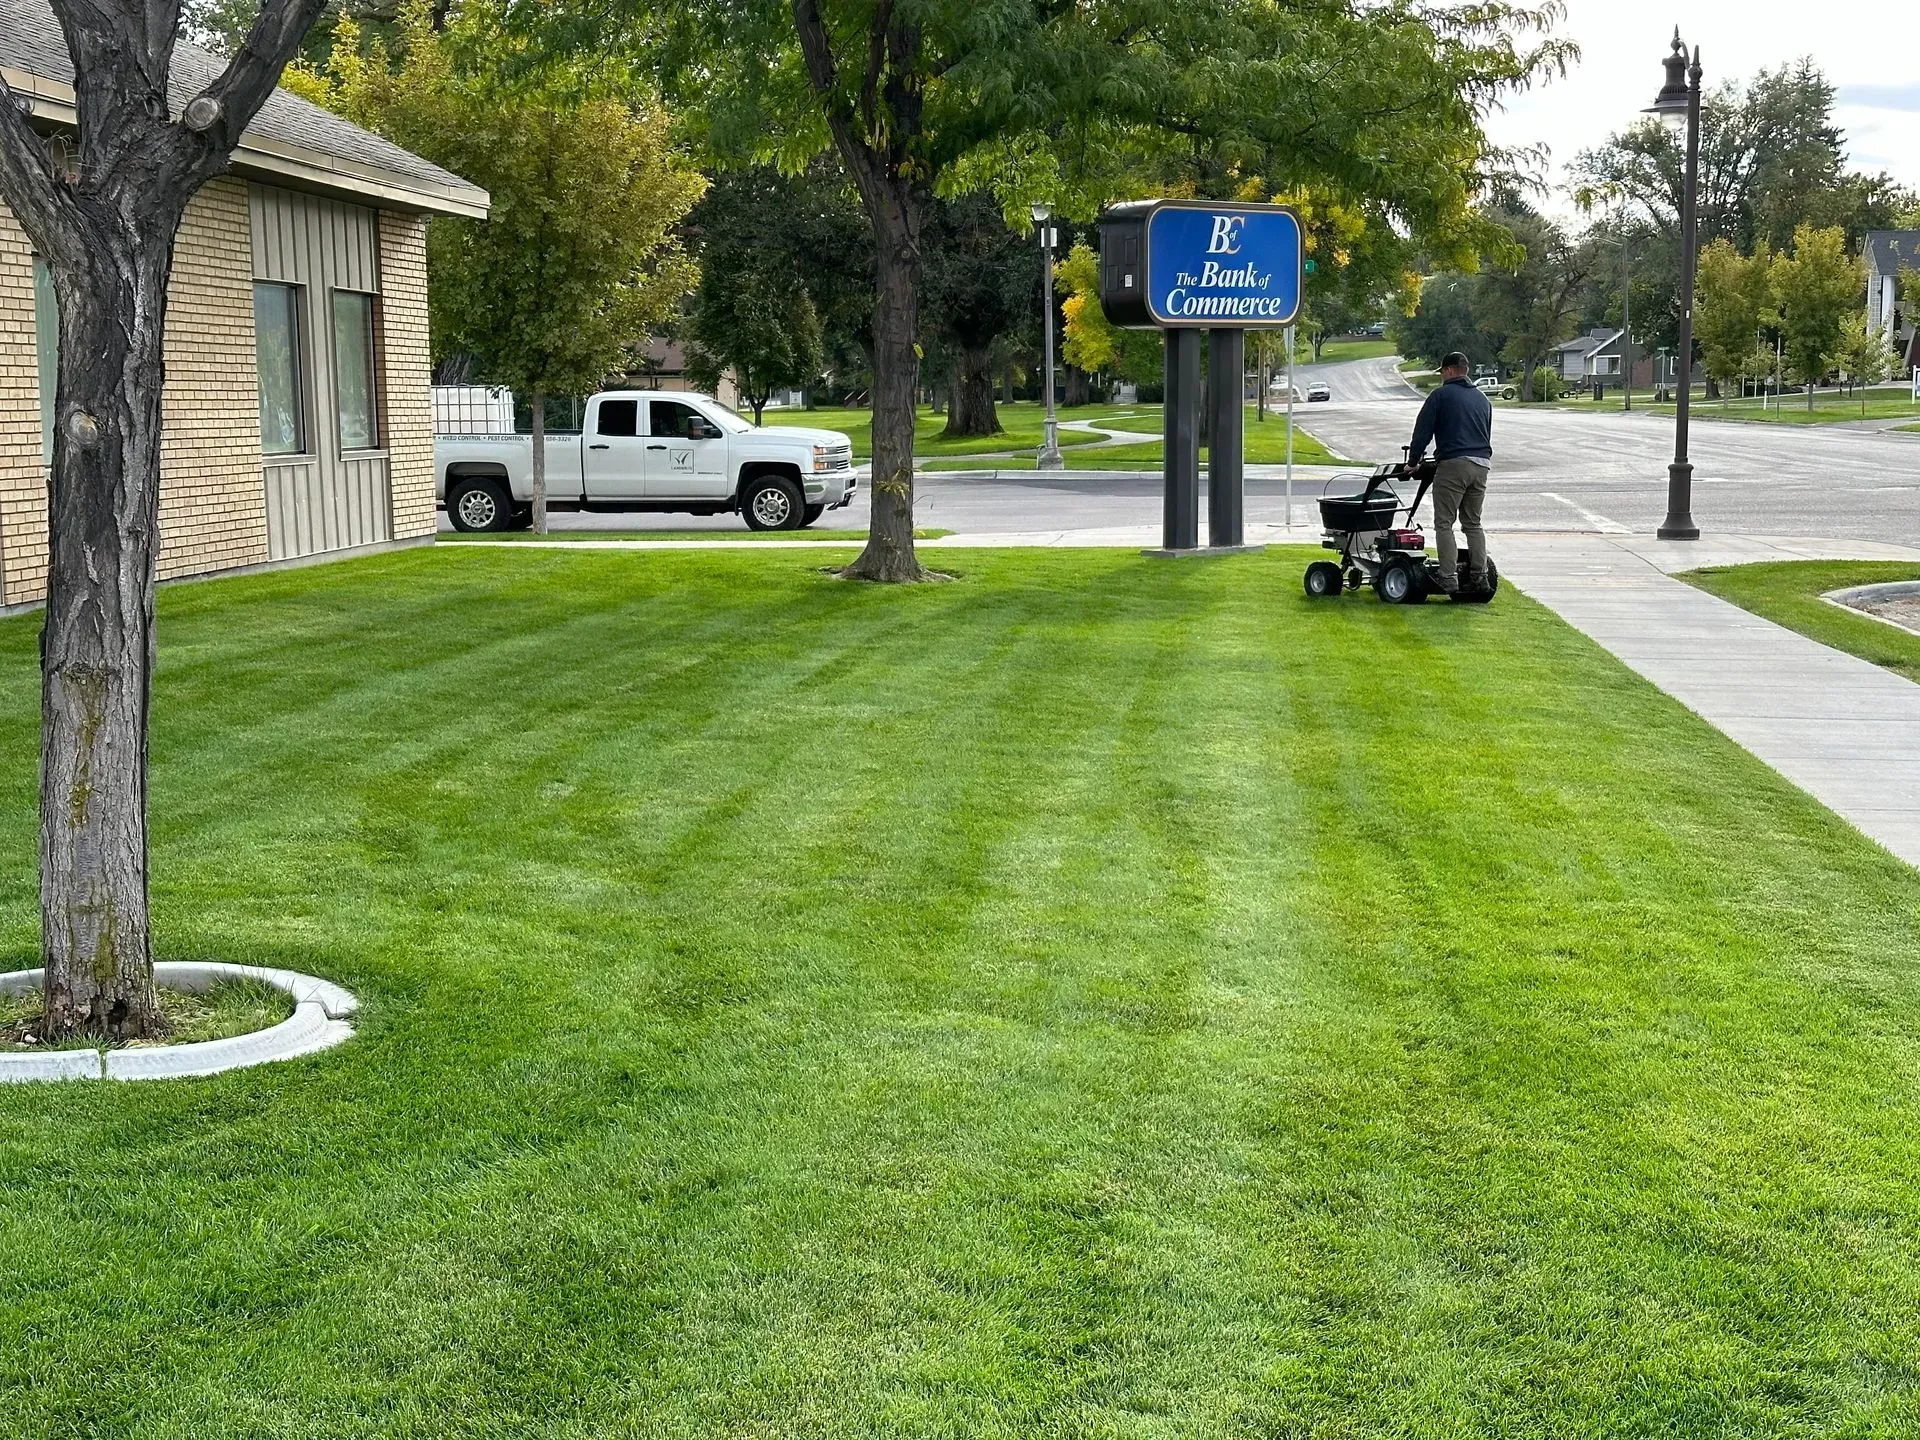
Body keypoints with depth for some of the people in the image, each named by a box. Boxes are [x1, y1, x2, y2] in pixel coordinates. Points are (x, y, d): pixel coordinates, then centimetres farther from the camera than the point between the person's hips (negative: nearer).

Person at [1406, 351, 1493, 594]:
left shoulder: (1441, 394, -1)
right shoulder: (1482, 399, 20)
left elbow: (1423, 431, -1)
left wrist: (1413, 461, 10)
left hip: (1453, 464, -7)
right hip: (1482, 465, 7)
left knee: (1444, 523, -3)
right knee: (1473, 523, 15)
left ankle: (1449, 579, -10)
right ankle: (1479, 577, 9)